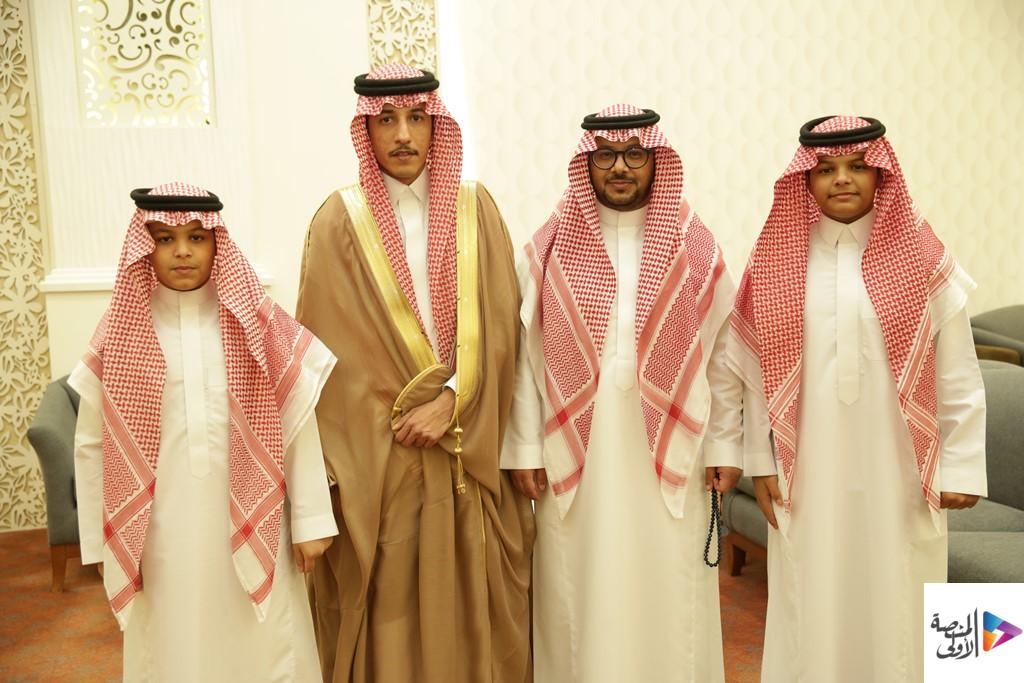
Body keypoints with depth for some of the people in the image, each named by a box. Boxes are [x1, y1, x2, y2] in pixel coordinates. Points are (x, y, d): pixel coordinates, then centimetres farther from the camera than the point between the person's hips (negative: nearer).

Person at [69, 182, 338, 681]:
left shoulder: (257, 324, -4)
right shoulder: (119, 335, -2)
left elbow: (298, 425, -4)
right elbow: (90, 445, 3)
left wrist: (310, 520, -5)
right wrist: (103, 543, 3)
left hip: (250, 522, -1)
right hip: (163, 530, 1)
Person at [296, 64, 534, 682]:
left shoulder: (476, 208, 4)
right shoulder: (340, 221, -3)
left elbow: (498, 324, -1)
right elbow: (329, 349, -4)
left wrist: (449, 401, -12)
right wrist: (397, 423, -7)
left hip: (470, 453, 2)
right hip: (377, 454, -2)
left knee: (474, 601, 11)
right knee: (389, 607, 6)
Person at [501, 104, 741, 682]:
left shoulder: (694, 243, 2)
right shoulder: (552, 245, 1)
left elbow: (724, 352, 3)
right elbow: (526, 353, 0)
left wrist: (726, 445, 1)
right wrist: (525, 449, -2)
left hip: (668, 454, 0)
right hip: (575, 455, 0)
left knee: (669, 597, 8)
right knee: (580, 596, 9)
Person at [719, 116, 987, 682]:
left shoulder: (923, 259, -3)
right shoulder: (776, 260, -1)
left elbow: (957, 375, -1)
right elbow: (756, 370, 2)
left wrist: (960, 467, -3)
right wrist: (761, 461, 2)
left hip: (898, 469, 0)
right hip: (809, 470, 1)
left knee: (896, 601, 9)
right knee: (810, 604, 10)